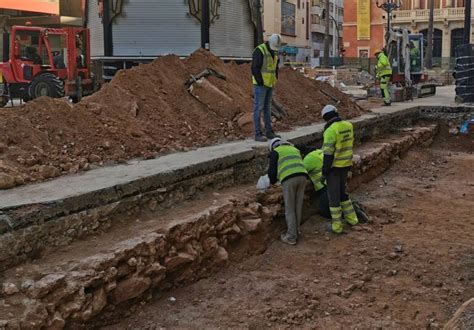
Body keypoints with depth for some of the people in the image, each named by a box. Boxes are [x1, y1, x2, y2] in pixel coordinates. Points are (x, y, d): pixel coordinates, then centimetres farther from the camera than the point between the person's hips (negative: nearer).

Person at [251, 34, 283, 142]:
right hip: (260, 84, -8)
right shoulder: (259, 51, -14)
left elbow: (275, 68, 20)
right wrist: (261, 83, -17)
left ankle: (269, 132, 17)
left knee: (267, 108, 12)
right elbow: (255, 69, -19)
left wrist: (274, 81, 11)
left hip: (269, 84, 8)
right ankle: (258, 134, -3)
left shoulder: (274, 52, 12)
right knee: (258, 108, -5)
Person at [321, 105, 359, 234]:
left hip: (334, 167, -7)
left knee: (333, 195, 4)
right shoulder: (348, 126, 1)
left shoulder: (330, 131, -22)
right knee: (341, 191, 24)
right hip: (346, 165, 7)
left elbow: (328, 153, -22)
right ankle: (351, 218, 29)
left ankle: (337, 226, 11)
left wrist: (324, 170, -14)